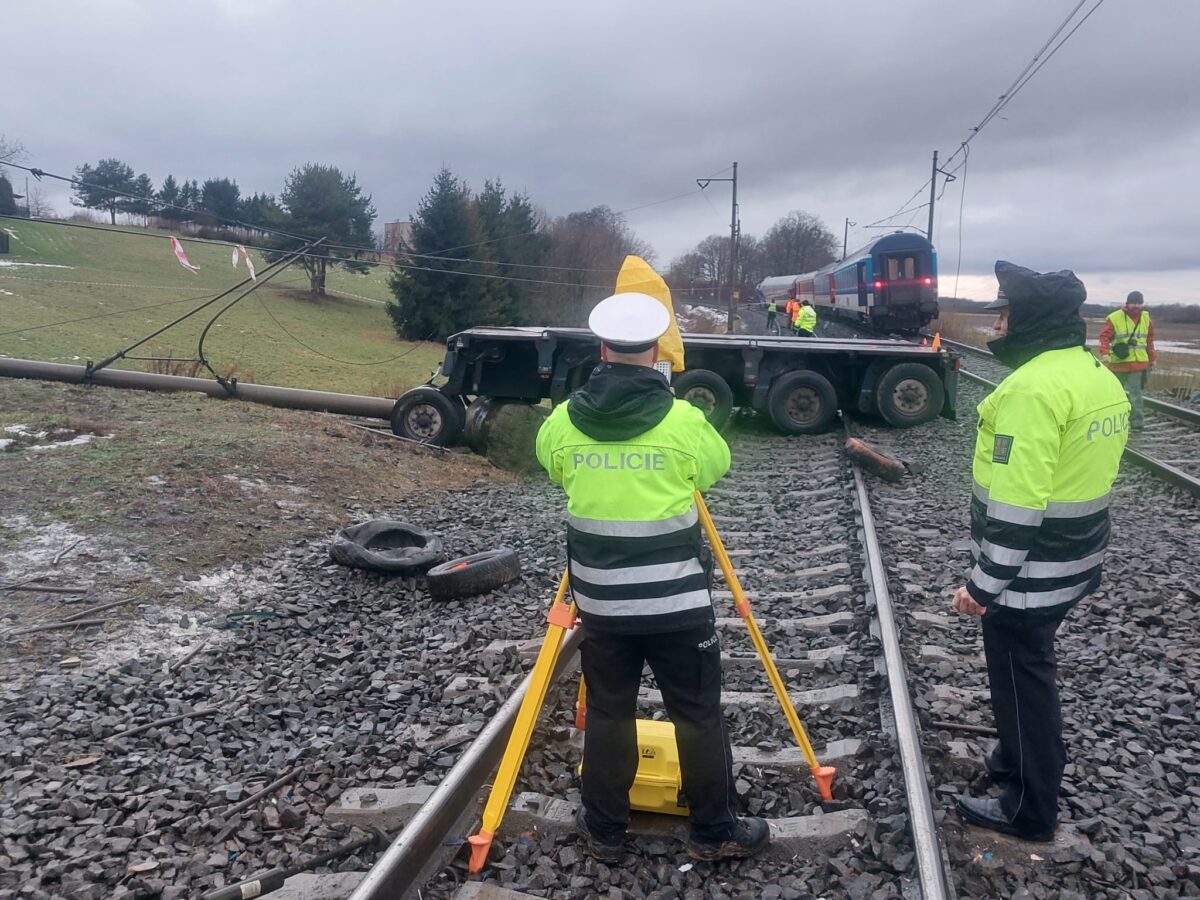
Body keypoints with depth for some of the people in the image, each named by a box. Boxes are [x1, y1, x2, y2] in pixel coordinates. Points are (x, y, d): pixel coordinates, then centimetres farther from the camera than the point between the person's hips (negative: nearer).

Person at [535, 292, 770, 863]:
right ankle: (715, 830, 26)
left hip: (601, 600, 3)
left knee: (607, 714, 16)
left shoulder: (563, 422, -5)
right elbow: (717, 466, 7)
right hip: (677, 599, -2)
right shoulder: (683, 421, -13)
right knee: (699, 716, 12)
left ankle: (604, 830, 29)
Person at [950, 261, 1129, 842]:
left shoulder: (1033, 387, -24)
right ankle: (1029, 756, 45)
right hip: (1073, 563, 9)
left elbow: (1016, 505, -27)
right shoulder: (1099, 376, 7)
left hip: (1029, 574, -9)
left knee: (1020, 679, 7)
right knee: (1030, 669, 26)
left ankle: (1031, 809, 23)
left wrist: (983, 583, -20)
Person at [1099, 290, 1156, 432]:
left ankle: (1137, 423, -3)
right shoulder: (1114, 318, -6)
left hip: (1139, 363, 2)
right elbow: (1105, 336, -10)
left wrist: (1152, 359, 18)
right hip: (1118, 363, -2)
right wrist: (1105, 353, -25)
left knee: (1136, 393, -5)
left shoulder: (1146, 318, 8)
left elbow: (1150, 340, 16)